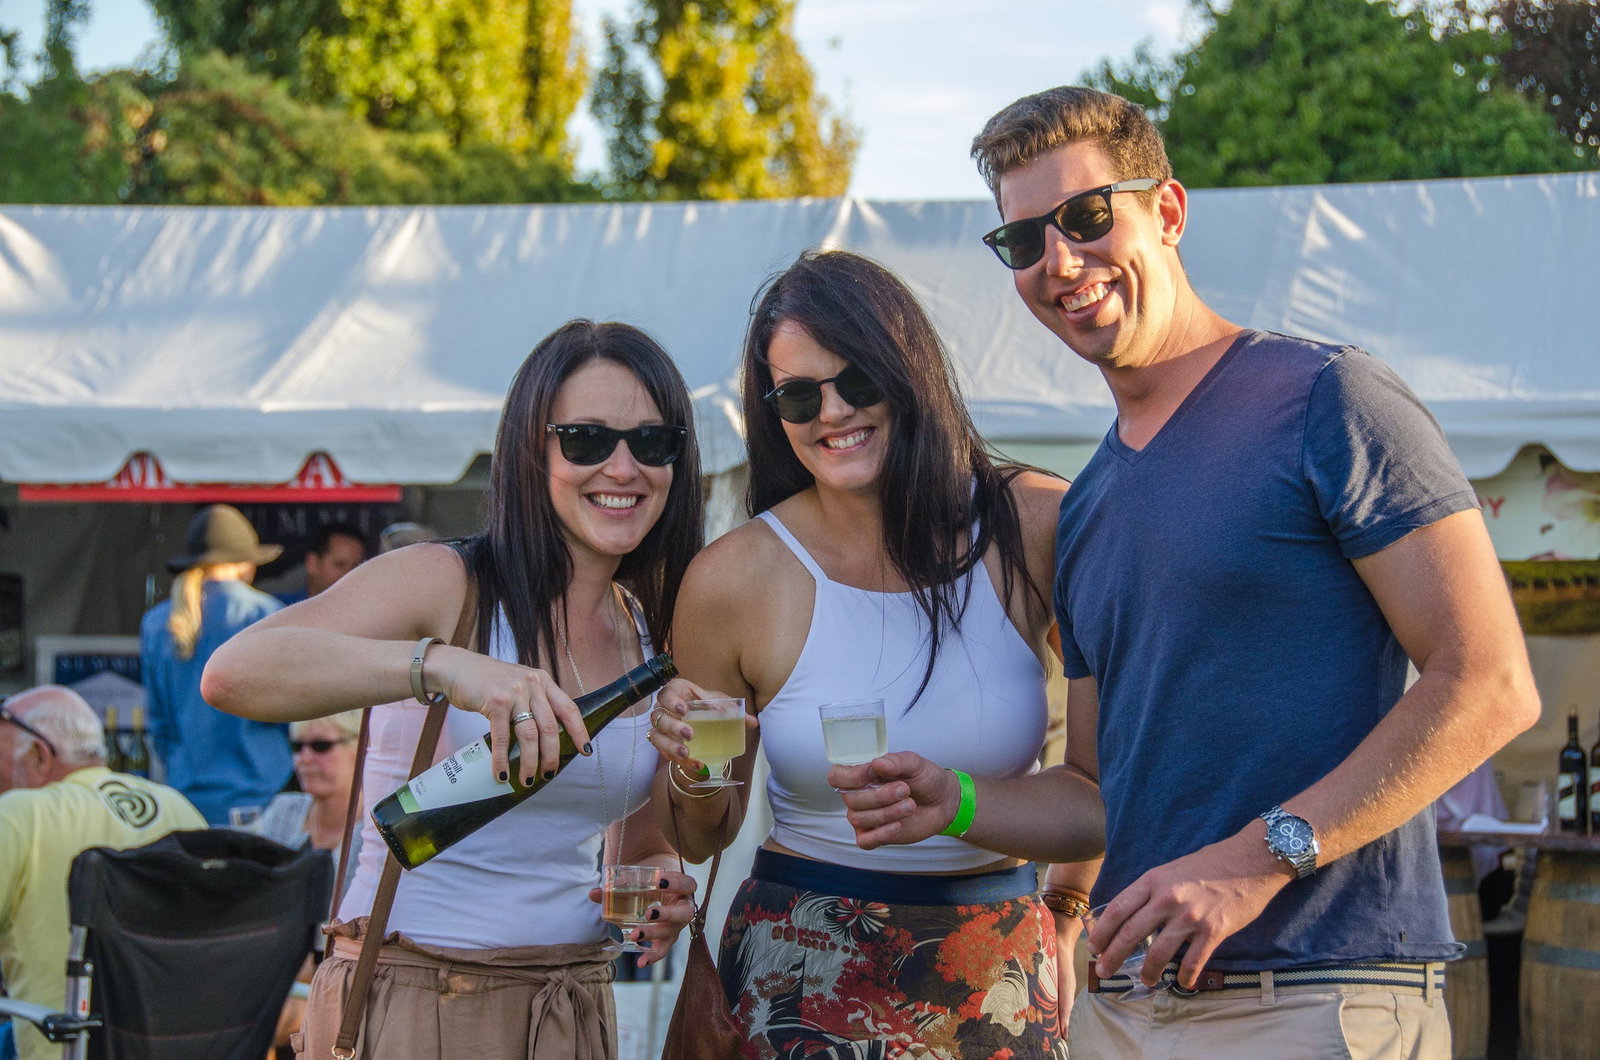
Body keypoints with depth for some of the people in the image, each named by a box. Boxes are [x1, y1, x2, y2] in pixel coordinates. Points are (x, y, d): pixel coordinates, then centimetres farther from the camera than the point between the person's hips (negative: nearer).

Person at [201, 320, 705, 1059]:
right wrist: (442, 664, -39)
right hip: (407, 997, -6)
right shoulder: (445, 584, -10)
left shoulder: (653, 637, 8)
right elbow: (233, 673, -26)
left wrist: (658, 886, -3)